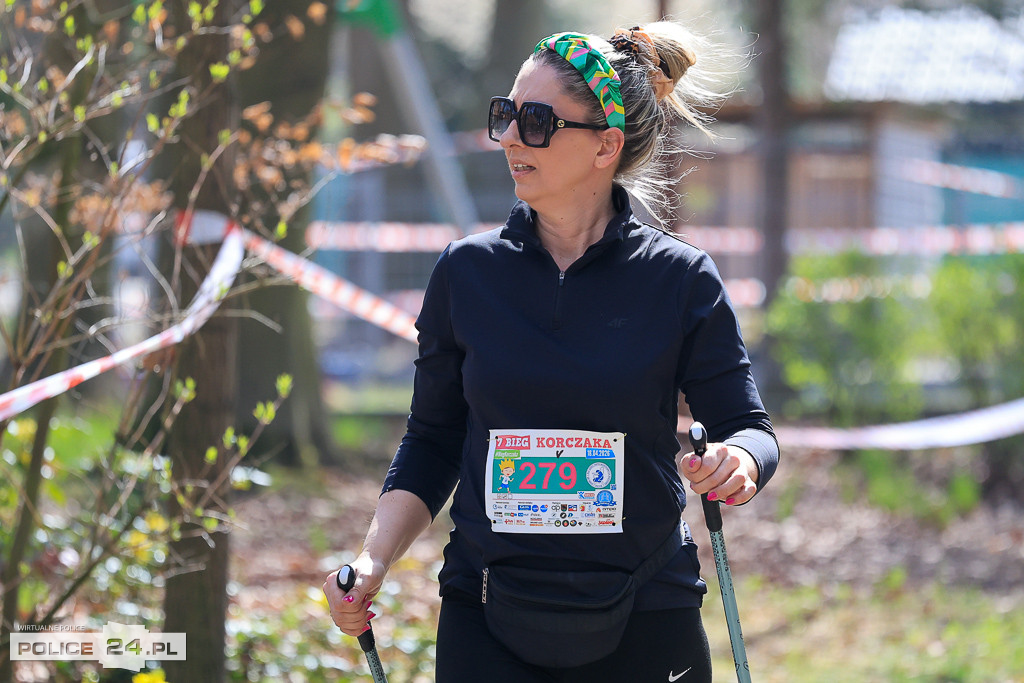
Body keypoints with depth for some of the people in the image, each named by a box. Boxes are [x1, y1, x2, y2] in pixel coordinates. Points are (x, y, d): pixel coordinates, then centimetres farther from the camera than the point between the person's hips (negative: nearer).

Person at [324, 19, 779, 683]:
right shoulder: (467, 271, 2)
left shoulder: (680, 278, -3)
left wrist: (738, 460, -23)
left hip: (643, 626, -1)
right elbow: (433, 441, 8)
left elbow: (746, 425, 0)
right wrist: (375, 559, -5)